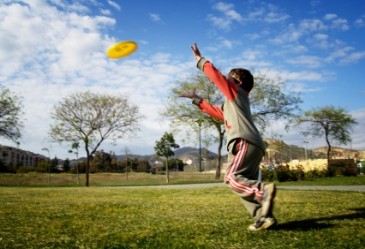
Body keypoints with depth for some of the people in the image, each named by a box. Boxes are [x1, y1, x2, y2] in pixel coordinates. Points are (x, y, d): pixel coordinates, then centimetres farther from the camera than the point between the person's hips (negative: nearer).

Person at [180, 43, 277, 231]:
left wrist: (200, 60, 13)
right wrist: (196, 99, 46)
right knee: (245, 185, 3)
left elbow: (217, 76, 3)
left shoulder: (237, 92, 9)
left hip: (245, 142, -10)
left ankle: (264, 191, -35)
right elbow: (215, 112, 43)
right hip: (250, 145, 10)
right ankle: (263, 217, -6)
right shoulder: (231, 104, 33)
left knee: (232, 178, -22)